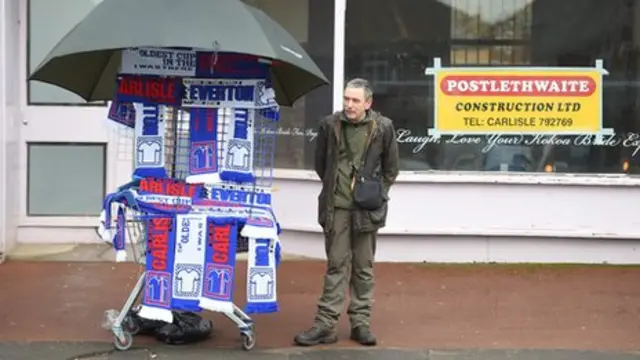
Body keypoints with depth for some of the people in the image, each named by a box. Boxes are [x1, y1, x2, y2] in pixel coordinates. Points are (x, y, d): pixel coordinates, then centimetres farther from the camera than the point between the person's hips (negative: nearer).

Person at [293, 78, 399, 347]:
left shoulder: (383, 127, -3)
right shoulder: (330, 125, -1)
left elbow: (391, 168, 8)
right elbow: (320, 163, 13)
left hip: (367, 208, -1)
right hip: (337, 206, 1)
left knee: (364, 267, 7)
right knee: (337, 265, 3)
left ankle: (361, 322, 15)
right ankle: (325, 324, 5)